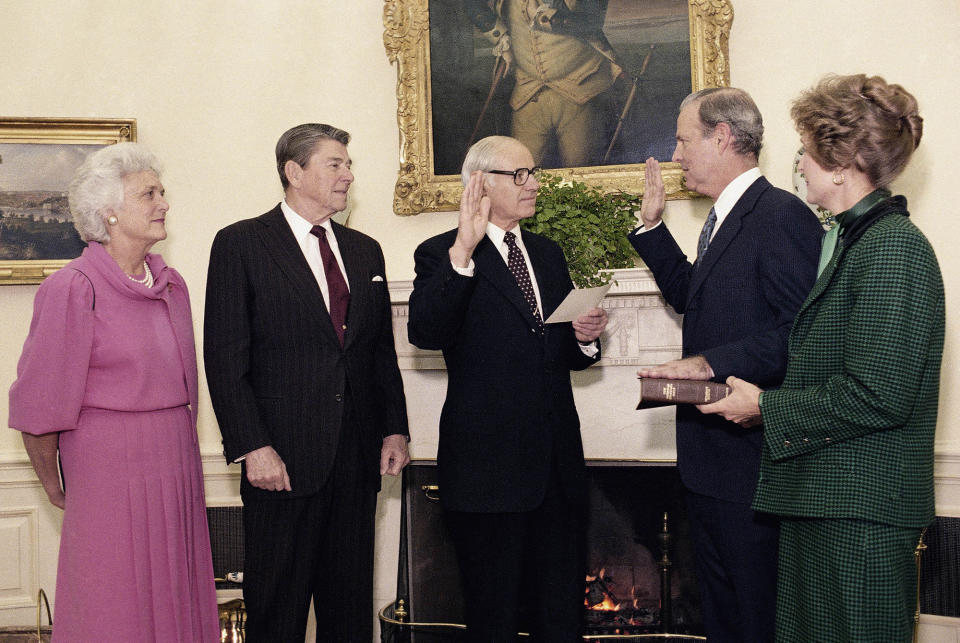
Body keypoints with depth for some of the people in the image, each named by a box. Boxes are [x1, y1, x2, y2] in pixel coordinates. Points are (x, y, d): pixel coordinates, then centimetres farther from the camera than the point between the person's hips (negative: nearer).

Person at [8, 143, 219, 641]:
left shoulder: (171, 284, 9)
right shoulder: (73, 289, -12)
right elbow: (38, 407, -7)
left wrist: (181, 449, 16)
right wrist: (56, 488, 2)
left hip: (177, 469, 6)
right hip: (110, 474, -6)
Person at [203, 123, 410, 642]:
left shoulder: (365, 250, 15)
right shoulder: (241, 244, -3)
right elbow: (225, 358, -8)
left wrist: (395, 429, 9)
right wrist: (252, 447, -15)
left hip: (357, 460, 5)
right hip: (282, 460, -5)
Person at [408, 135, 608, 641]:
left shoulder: (549, 254, 16)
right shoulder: (442, 255, -4)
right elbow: (424, 333, -24)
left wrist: (585, 338, 0)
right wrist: (463, 250, -32)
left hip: (558, 465, 6)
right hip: (489, 464, -6)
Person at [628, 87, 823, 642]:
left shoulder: (782, 216, -17)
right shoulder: (724, 219, 15)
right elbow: (690, 297, 24)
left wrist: (712, 363, -25)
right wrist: (654, 227, 17)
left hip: (750, 451, -10)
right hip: (711, 454, 10)